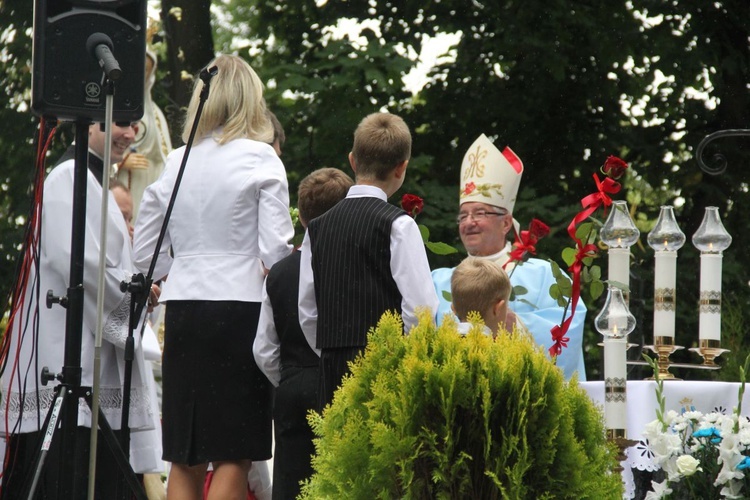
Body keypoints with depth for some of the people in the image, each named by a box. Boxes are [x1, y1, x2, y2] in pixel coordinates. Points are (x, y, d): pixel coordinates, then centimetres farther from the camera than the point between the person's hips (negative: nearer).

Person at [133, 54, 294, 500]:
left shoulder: (175, 163, 9)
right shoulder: (260, 159, -4)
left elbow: (146, 256, 13)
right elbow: (275, 252, -10)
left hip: (183, 311, 5)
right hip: (240, 309, -5)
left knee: (185, 457, 8)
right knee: (235, 455, -2)